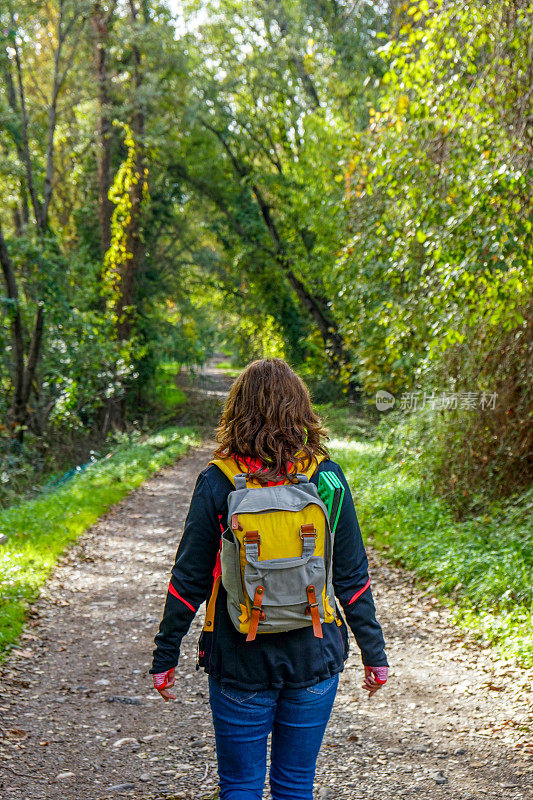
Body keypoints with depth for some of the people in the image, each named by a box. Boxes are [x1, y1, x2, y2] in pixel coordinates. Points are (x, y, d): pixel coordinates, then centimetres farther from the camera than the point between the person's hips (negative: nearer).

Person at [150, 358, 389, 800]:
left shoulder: (217, 483, -10)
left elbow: (188, 580, -7)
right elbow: (352, 576, -2)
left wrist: (165, 658, 4)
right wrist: (374, 653, 8)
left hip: (240, 661, -2)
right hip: (313, 657, 2)